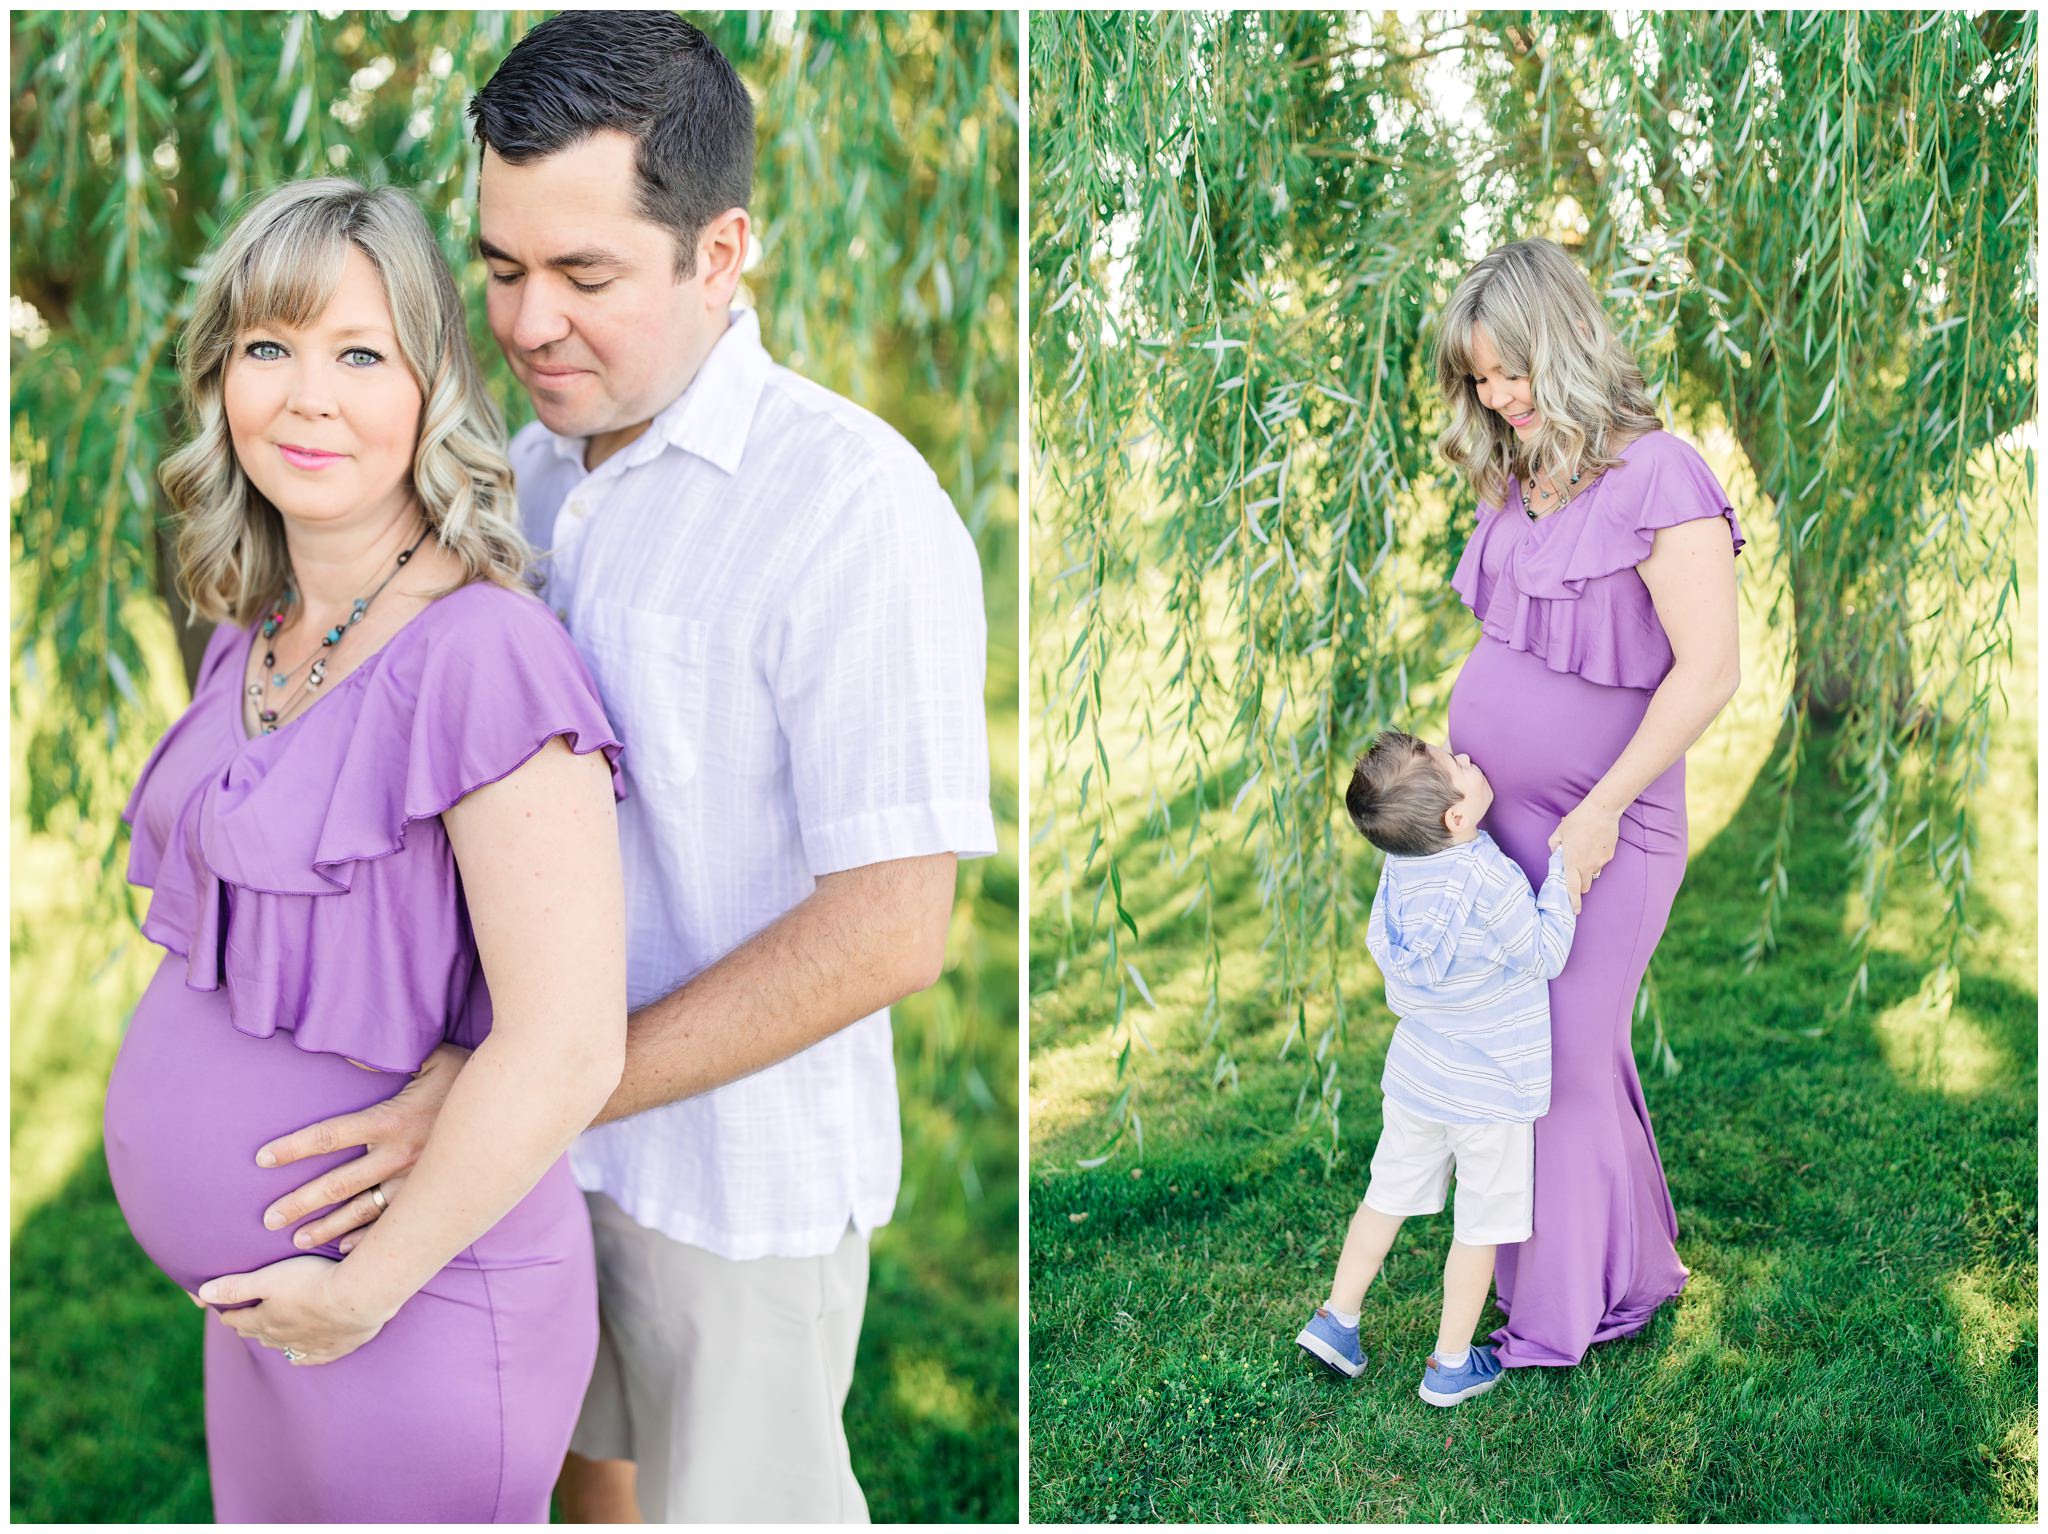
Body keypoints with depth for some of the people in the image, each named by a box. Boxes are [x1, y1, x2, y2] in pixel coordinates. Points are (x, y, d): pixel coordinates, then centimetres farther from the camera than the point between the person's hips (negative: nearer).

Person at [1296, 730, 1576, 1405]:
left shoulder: (1401, 867, -9)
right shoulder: (1489, 880, -28)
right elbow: (1546, 956, -17)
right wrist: (1563, 867, -14)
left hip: (1414, 1077, 6)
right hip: (1490, 1093, -5)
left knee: (1388, 1196, 22)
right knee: (1481, 1225, 12)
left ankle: (1336, 1318, 30)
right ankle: (1450, 1365, 23)